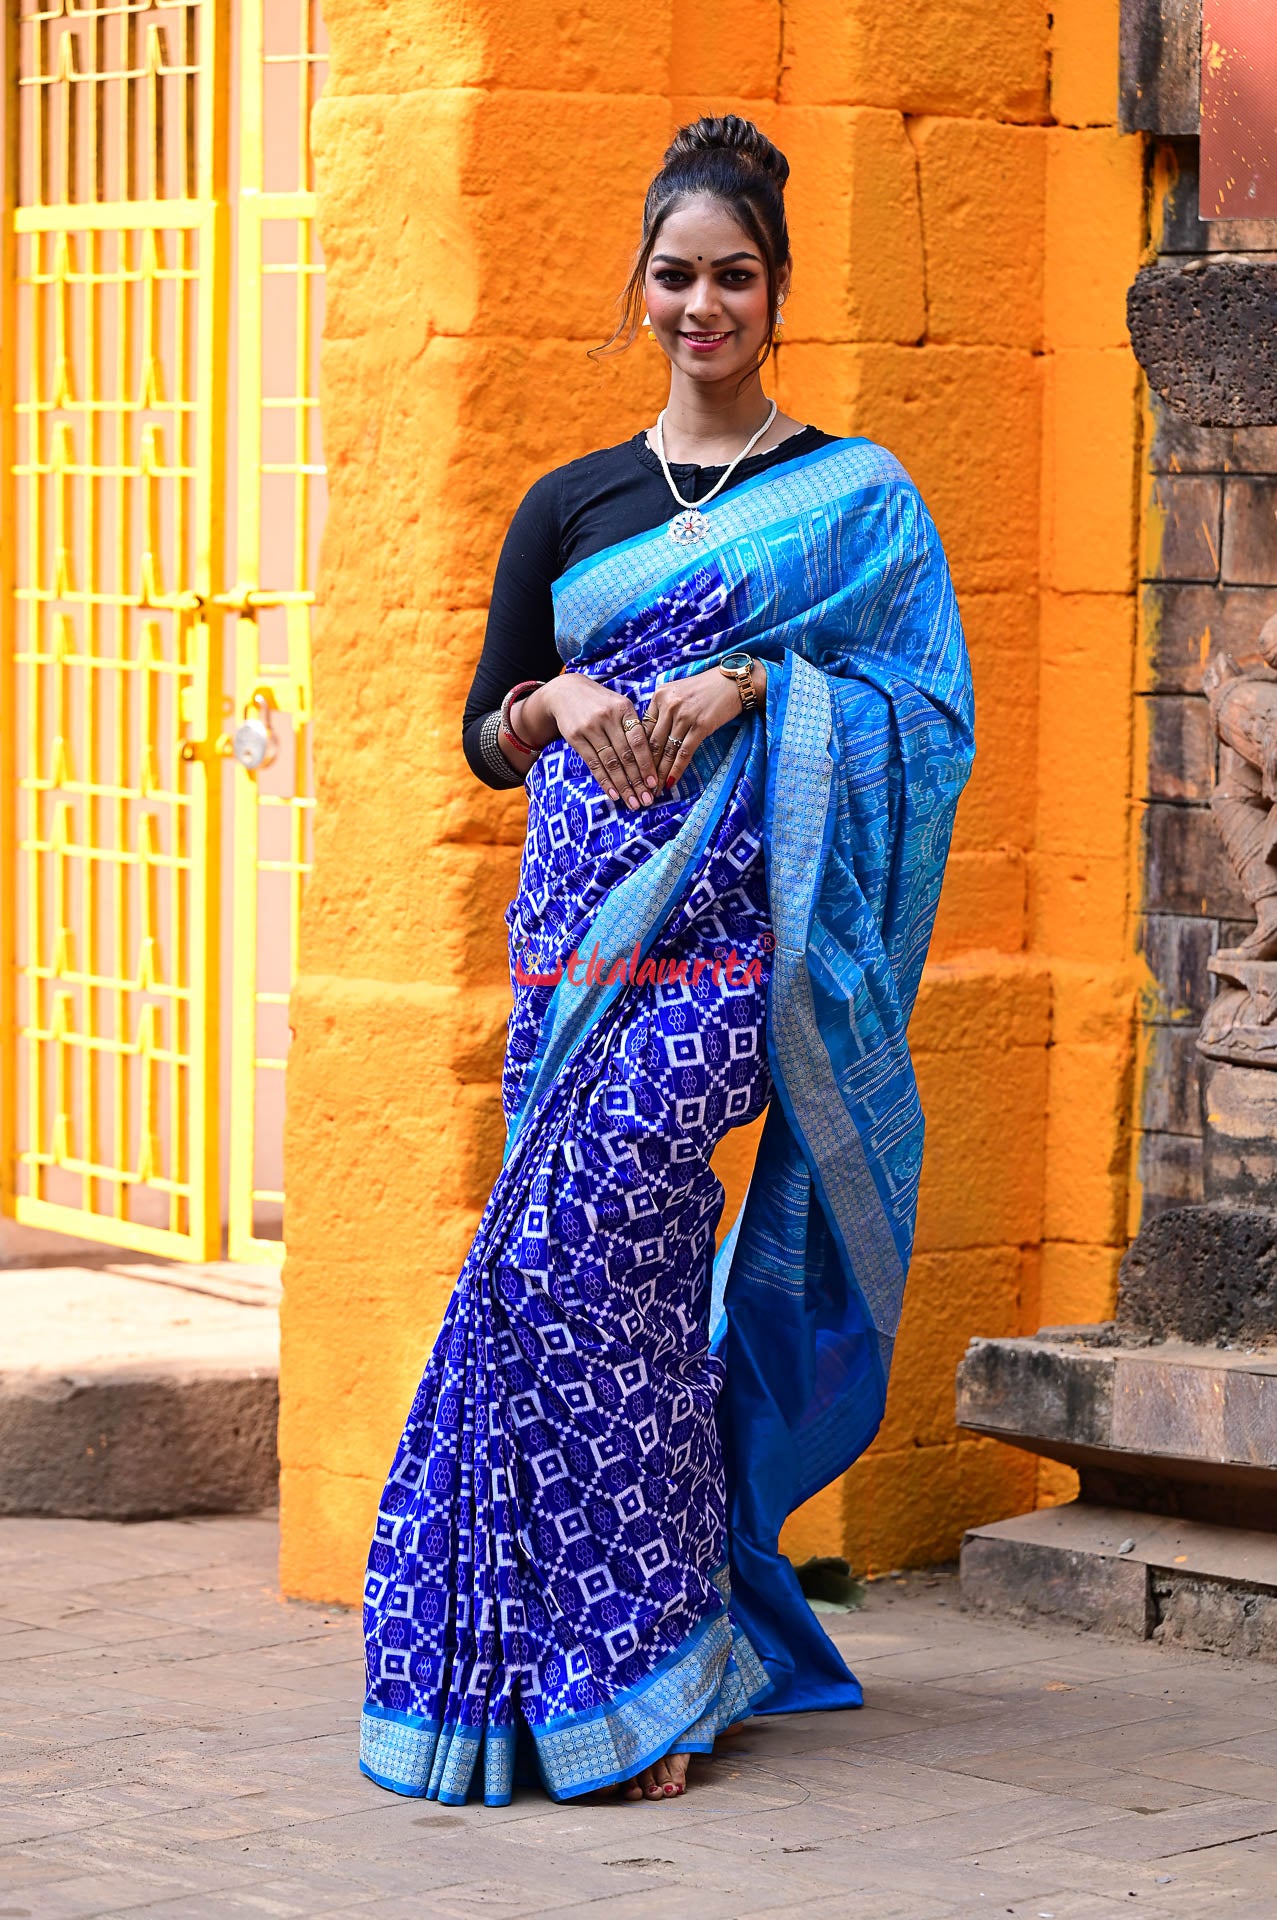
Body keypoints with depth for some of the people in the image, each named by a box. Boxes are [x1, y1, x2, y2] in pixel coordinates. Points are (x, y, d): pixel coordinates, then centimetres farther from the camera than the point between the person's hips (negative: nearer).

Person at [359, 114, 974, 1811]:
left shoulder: (855, 497, 6)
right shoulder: (570, 506, 16)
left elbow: (930, 714, 0)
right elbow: (485, 733, 17)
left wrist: (755, 685, -13)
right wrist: (561, 702, -4)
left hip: (730, 924, -4)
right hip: (580, 923, 4)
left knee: (577, 1241, -18)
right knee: (624, 1273, -1)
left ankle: (635, 1668, -11)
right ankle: (635, 1653, 9)